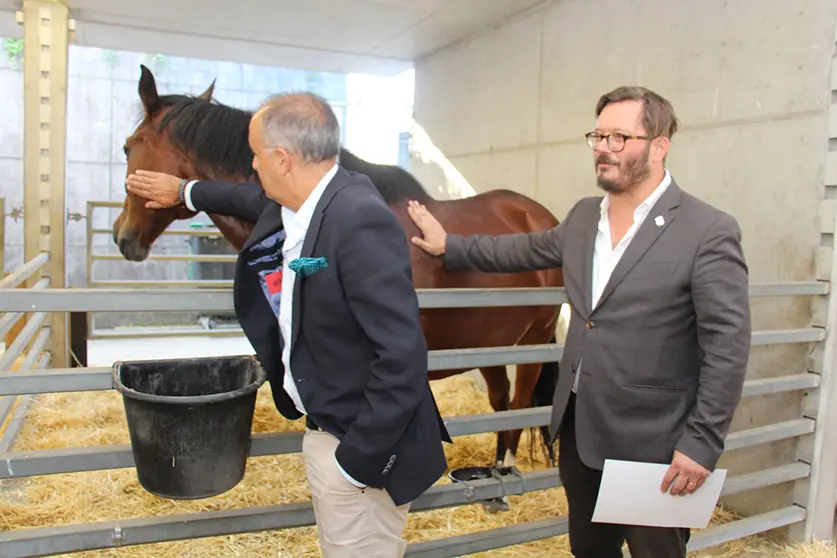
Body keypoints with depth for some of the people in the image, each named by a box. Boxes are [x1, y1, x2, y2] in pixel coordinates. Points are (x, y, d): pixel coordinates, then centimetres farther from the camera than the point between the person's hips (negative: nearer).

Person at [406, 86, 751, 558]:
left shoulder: (710, 231, -16)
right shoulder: (584, 216, 4)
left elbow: (728, 347, -17)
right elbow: (528, 249, 21)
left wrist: (702, 444, -19)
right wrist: (450, 247, 23)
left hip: (650, 443, -6)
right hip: (580, 429, 6)